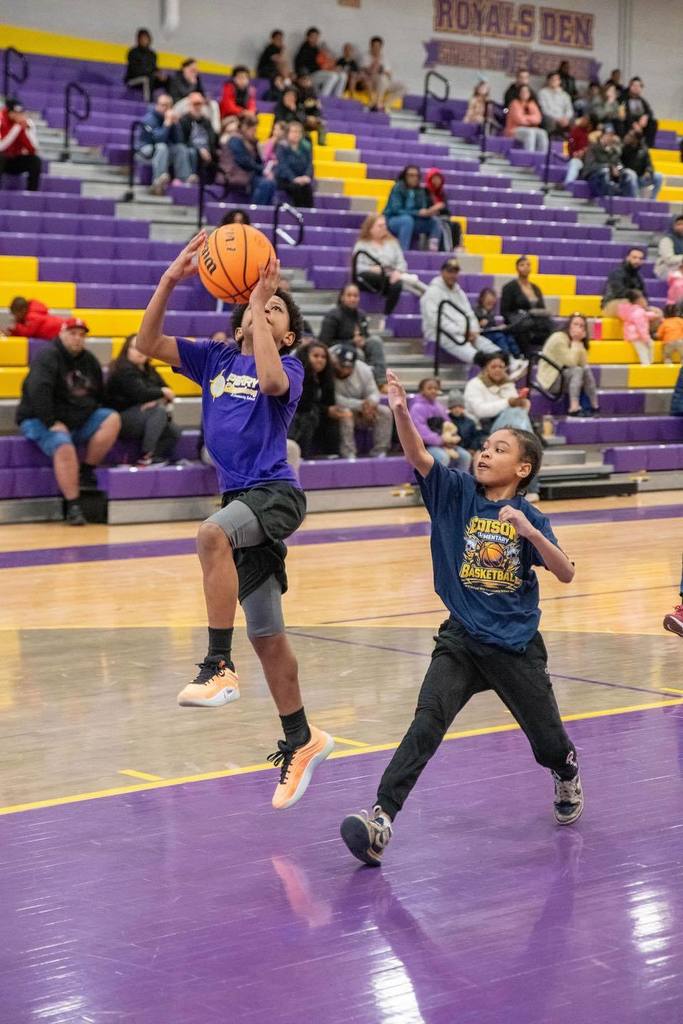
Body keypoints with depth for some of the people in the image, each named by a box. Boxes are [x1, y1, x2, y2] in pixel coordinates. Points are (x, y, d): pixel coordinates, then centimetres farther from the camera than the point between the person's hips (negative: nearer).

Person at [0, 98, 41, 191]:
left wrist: (27, 128, -25)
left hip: (17, 162, 3)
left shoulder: (28, 122, -8)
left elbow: (34, 148, -16)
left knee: (36, 161, -22)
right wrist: (17, 127, -30)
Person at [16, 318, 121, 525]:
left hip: (80, 420, 7)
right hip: (42, 421, -7)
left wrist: (97, 417, 12)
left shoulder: (89, 360, 12)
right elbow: (38, 392, -26)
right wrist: (52, 423, -29)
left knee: (112, 419, -15)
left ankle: (86, 472, -9)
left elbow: (99, 393, 24)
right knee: (64, 447, -35)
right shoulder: (48, 358, -12)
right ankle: (73, 506, -28)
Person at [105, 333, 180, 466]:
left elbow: (165, 389, 7)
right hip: (120, 419, -8)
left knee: (174, 431, -14)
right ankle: (146, 455, -30)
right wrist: (162, 392, -11)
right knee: (159, 411, -30)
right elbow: (139, 394, -23)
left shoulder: (148, 371, 16)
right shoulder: (123, 370, -10)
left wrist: (156, 401, -16)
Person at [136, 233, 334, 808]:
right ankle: (301, 741, 24)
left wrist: (261, 300, -18)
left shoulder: (289, 366, 1)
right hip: (242, 500, 6)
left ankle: (219, 668, -34)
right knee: (265, 634, 10)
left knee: (212, 535, -38)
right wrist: (171, 281, -6)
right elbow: (148, 343, 6)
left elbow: (271, 381, -24)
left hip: (275, 495, -6)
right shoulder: (215, 359, 15)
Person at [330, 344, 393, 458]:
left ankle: (379, 452, -14)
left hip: (360, 412, 5)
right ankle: (348, 455, -33)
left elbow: (374, 393, 0)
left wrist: (371, 402, -26)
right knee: (346, 414, -37)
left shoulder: (364, 370, -6)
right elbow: (334, 400, -28)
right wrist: (360, 405, -31)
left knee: (385, 412, -14)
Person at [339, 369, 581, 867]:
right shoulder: (456, 493, -1)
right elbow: (418, 456, -18)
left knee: (548, 742, 13)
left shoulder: (529, 516, -3)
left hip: (517, 647, 0)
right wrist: (401, 412, -35)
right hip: (462, 641, 0)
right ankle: (381, 819, -27)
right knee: (427, 723, -21)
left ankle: (567, 777, 50)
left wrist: (530, 533, -28)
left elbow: (565, 573, -13)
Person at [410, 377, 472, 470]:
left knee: (465, 456, -11)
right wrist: (442, 440, -20)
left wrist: (452, 439, -5)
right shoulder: (417, 408, -8)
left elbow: (449, 425, 17)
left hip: (444, 444, 7)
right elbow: (422, 432, -18)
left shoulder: (439, 406, 16)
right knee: (443, 457, -34)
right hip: (426, 445, -7)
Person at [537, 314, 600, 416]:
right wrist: (575, 342, -18)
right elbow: (571, 362, -25)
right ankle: (574, 407, -40)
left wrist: (579, 342, -9)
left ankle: (595, 406, -16)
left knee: (587, 370, -13)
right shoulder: (558, 338, -17)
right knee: (577, 371, -27)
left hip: (564, 377, 8)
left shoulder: (577, 341, 8)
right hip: (550, 380, -8)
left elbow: (584, 364, -4)